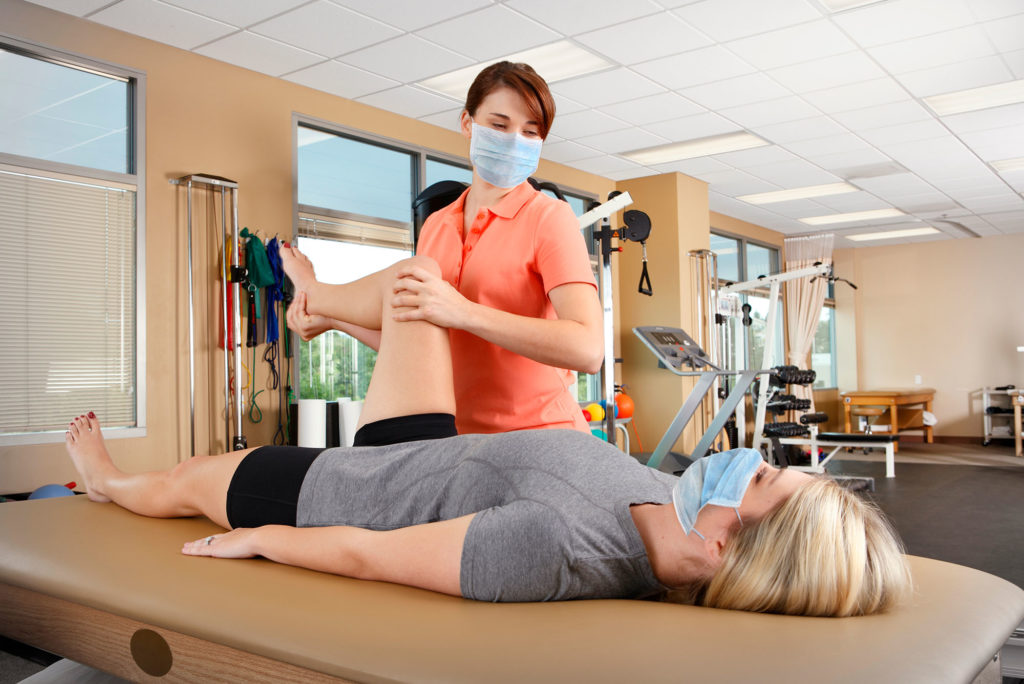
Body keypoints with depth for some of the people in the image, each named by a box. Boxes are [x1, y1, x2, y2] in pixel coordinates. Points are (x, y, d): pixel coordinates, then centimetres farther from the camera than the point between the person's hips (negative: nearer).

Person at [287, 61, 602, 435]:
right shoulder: (435, 226, 11)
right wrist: (333, 318, 12)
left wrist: (463, 312, -26)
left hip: (539, 434, -5)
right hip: (457, 433, 5)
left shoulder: (549, 217, -7)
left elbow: (587, 349, -21)